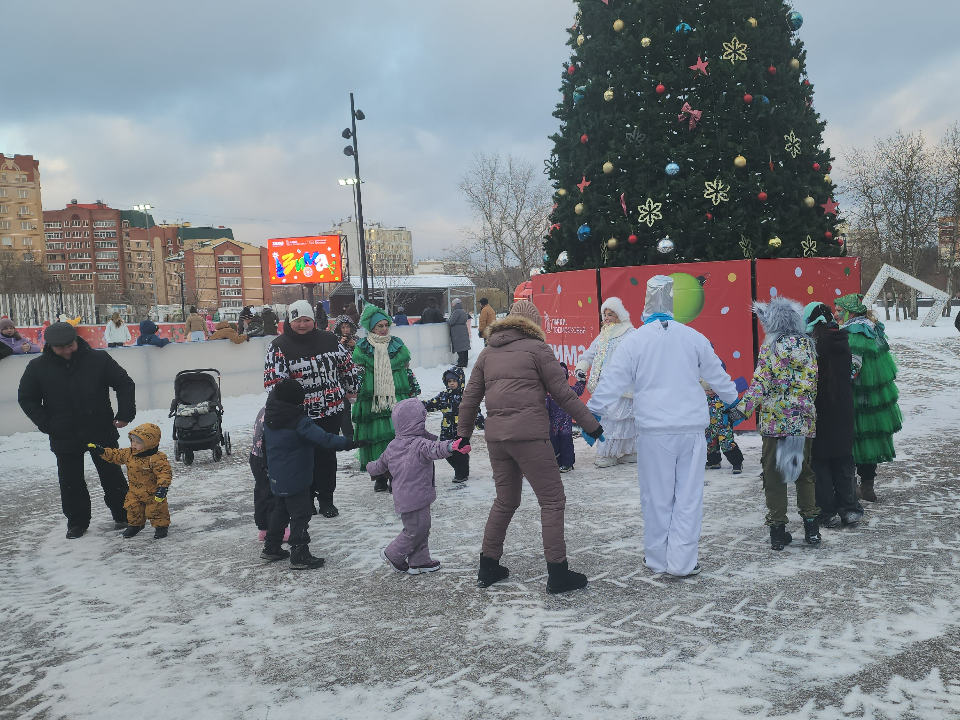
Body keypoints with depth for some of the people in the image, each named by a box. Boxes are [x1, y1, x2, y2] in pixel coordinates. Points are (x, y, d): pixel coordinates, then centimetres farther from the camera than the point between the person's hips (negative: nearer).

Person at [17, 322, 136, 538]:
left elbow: (125, 384, -1)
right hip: (64, 438, 1)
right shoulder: (38, 367, -4)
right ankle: (77, 522, 28)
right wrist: (47, 424, -5)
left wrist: (125, 414, -9)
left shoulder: (99, 359, -8)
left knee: (112, 476, 10)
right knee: (70, 482, 11)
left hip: (102, 433, -1)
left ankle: (123, 516, 26)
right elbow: (27, 398, 5)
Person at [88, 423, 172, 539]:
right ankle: (135, 525, 38)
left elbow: (165, 472, -30)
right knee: (133, 508, 16)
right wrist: (101, 451, 4)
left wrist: (163, 486, -38)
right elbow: (115, 455, 11)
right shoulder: (128, 454, -2)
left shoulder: (156, 458, -26)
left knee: (155, 510, 1)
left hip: (152, 493, -7)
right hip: (135, 492, 7)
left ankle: (161, 526, 20)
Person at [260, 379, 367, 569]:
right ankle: (299, 557, 1)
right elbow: (322, 438, -28)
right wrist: (347, 443, -27)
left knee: (280, 511, 23)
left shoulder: (269, 419, 4)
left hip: (276, 478, 9)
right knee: (301, 515, -1)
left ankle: (271, 548, 32)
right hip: (295, 479, -9)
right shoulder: (298, 421, -22)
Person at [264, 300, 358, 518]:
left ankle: (326, 499, 24)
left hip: (331, 411, 3)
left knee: (327, 455, 11)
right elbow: (272, 381, -12)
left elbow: (346, 365, 18)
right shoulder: (280, 346, -7)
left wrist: (349, 389, 23)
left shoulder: (328, 340, 5)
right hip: (300, 415, -3)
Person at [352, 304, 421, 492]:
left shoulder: (398, 345, 10)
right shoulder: (362, 348, 5)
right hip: (373, 402, -1)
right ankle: (380, 478, 11)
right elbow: (357, 374, 9)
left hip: (397, 399, 1)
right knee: (377, 437, 0)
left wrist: (413, 392, 15)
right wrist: (356, 393, 4)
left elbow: (407, 371, 16)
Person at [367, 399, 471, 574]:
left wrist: (370, 466, 45)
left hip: (402, 498, 9)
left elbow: (379, 466, 22)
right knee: (416, 529, 4)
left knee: (422, 528, 17)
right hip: (416, 497, -9)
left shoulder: (392, 446, 9)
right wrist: (451, 446, -56)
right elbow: (434, 449, -38)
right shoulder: (419, 444, -16)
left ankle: (419, 560, 22)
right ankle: (392, 555, 16)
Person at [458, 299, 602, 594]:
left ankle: (488, 568, 23)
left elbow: (470, 397, 18)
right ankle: (557, 573, 1)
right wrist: (590, 424, 5)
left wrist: (463, 433, 27)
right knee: (552, 501, 1)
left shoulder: (488, 352, 16)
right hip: (529, 435, -6)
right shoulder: (537, 348, -1)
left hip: (496, 437, 7)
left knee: (505, 501, 19)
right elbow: (563, 393, -2)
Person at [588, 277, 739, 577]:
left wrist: (593, 413, 6)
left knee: (656, 496, 9)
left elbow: (613, 381, -3)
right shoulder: (693, 337, 5)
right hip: (692, 428, 1)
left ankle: (657, 558, 19)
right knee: (688, 496, 6)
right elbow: (717, 375, 18)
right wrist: (734, 398, 36)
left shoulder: (634, 340, -3)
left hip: (654, 430, -1)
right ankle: (682, 562, 8)